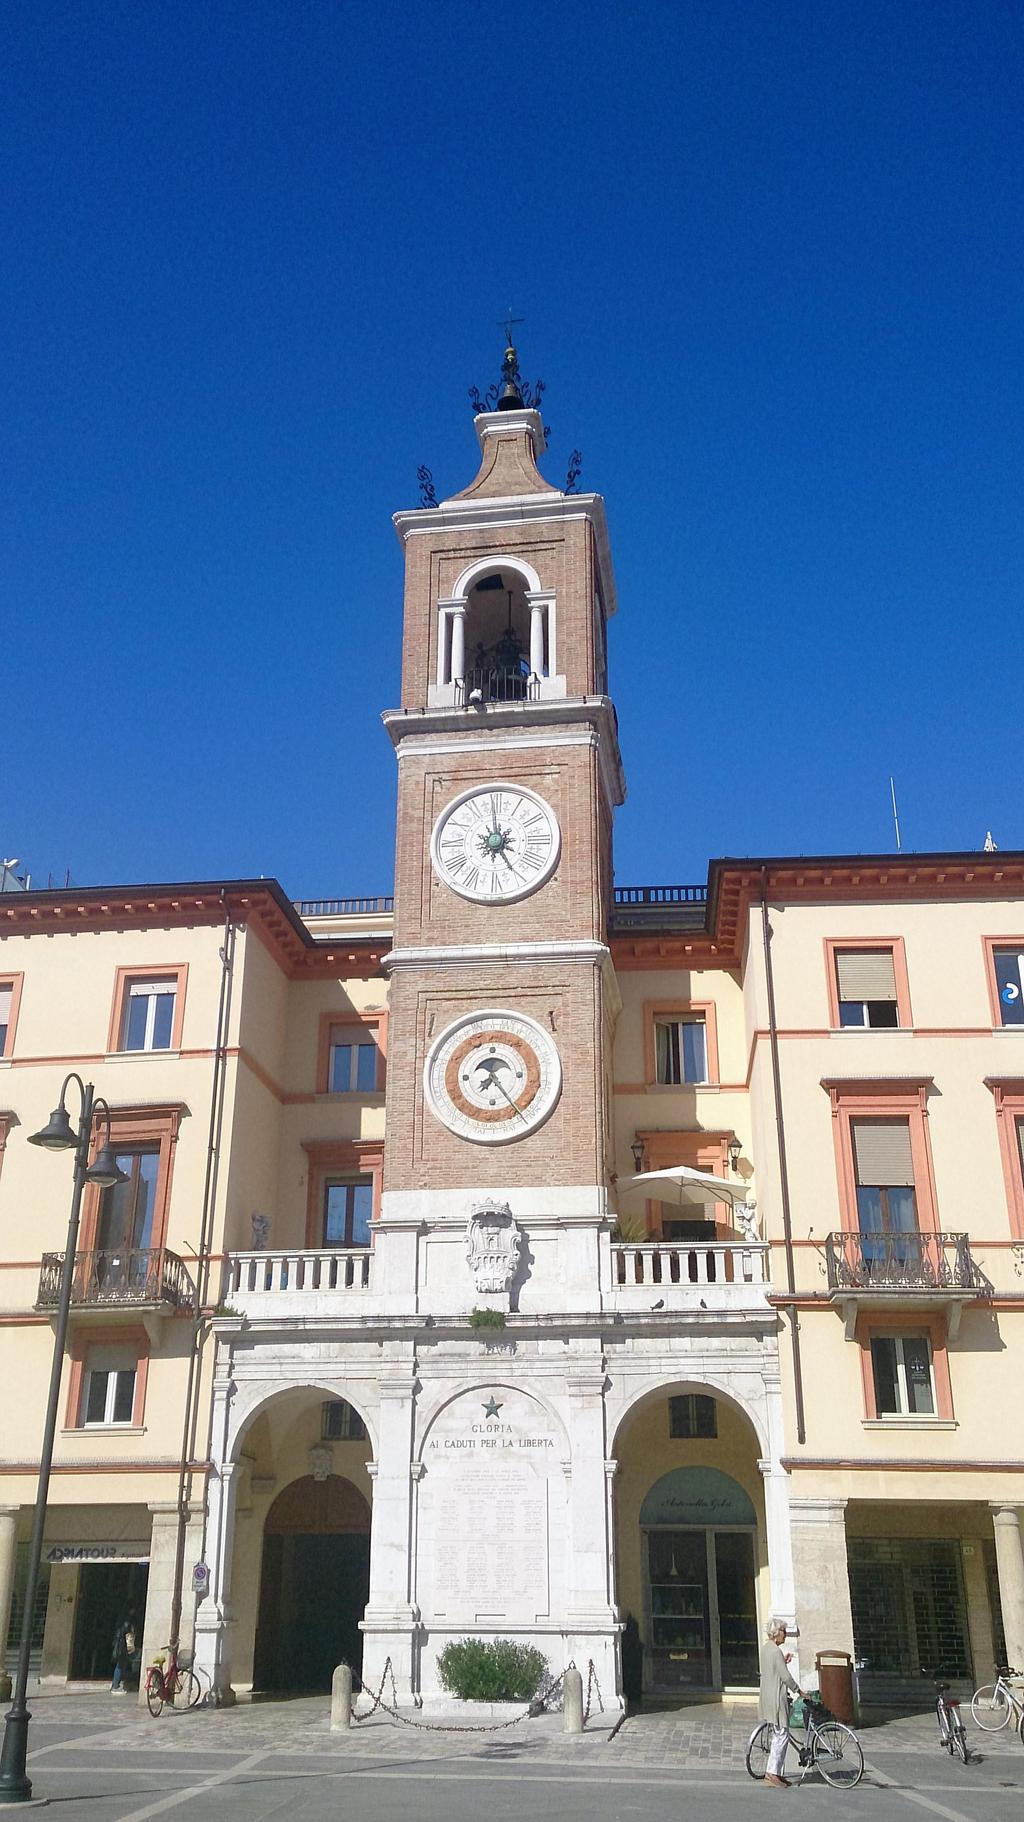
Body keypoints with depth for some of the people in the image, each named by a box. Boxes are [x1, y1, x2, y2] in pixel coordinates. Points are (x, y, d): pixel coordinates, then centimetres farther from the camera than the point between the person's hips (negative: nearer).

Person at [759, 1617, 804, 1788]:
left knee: (778, 1735, 14)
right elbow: (785, 1676, -16)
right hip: (777, 1697, -10)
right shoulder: (776, 1651, -18)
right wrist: (799, 1691, -4)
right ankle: (771, 1772, -8)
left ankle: (778, 1773, 17)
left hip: (767, 1696, 10)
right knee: (782, 1735, -6)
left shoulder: (765, 1648, 12)